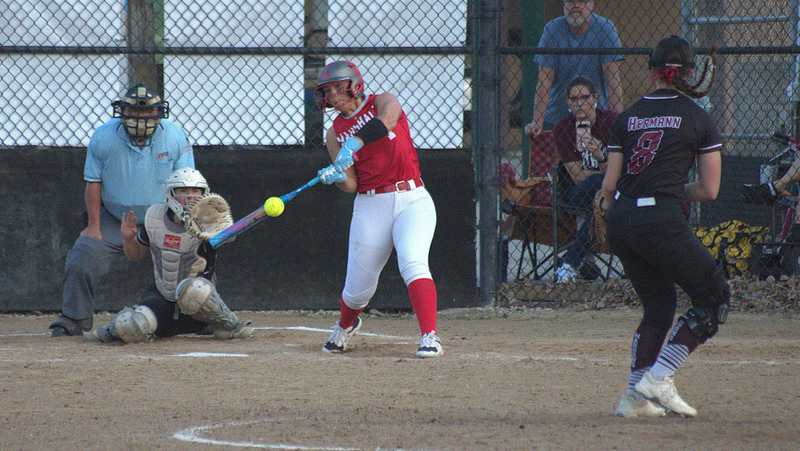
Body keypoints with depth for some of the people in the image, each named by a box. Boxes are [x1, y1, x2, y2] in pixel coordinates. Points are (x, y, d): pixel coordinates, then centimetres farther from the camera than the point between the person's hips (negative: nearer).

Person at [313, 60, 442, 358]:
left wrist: (355, 143, -38)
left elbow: (386, 122, -24)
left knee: (413, 264, -26)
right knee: (358, 288, 7)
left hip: (412, 200, -3)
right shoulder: (335, 134, 10)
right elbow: (350, 185, 0)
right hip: (370, 207, 3)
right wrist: (335, 176, -22)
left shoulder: (382, 102, 2)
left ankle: (429, 336, -28)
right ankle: (346, 325, 40)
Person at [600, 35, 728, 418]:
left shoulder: (627, 118, 11)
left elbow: (609, 184, 8)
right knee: (715, 296, 7)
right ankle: (659, 378, -4)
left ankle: (635, 395, 14)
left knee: (658, 305, 21)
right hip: (661, 221, -6)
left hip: (620, 218, 6)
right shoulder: (699, 120, 2)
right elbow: (709, 190, 2)